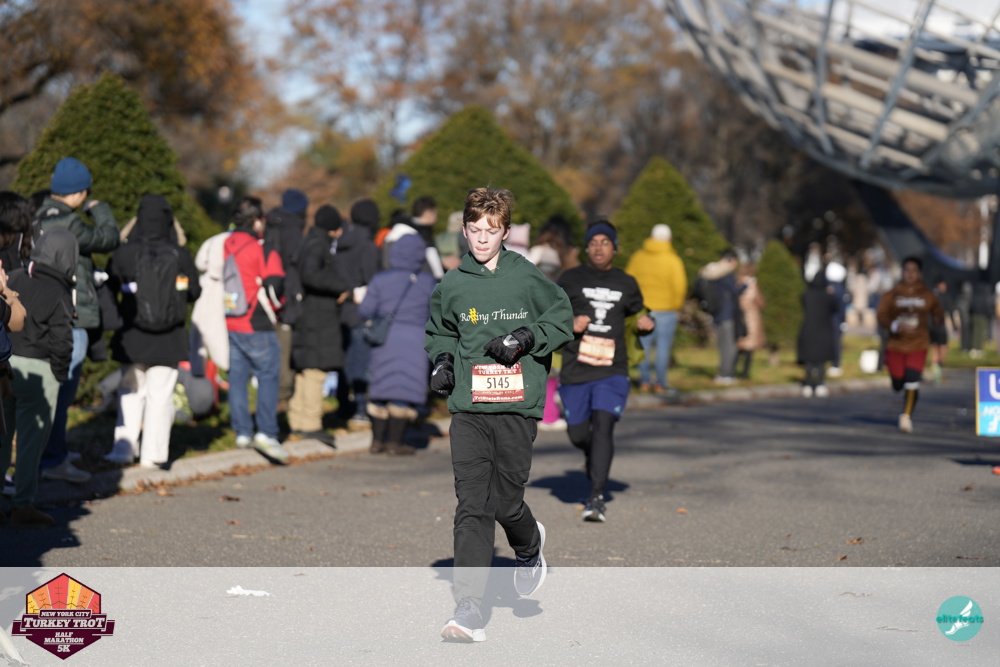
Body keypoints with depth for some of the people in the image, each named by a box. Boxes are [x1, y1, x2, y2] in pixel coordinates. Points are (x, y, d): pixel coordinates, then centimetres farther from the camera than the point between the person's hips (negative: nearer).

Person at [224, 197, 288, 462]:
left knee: (237, 377, 12)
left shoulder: (225, 246, 6)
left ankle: (242, 432, 16)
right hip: (255, 326, -6)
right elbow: (275, 285, -13)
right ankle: (266, 432, -9)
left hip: (228, 323, 6)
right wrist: (274, 303, 7)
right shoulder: (262, 250, -12)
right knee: (268, 375, 0)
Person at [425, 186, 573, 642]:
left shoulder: (527, 279, 1)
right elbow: (438, 332, 24)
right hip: (467, 408, 1)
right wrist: (442, 361, 4)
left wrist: (526, 338, -8)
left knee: (506, 502, 2)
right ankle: (469, 610, -11)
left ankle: (530, 547, 39)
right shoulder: (450, 286, 7)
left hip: (517, 407, -1)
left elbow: (563, 320, 8)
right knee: (472, 508, -8)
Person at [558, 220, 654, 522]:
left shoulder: (627, 284, 11)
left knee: (603, 426, -17)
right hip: (575, 370, 1)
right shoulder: (570, 279, 5)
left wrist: (647, 323, -1)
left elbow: (638, 316, 23)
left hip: (612, 371, -1)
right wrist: (569, 324, -12)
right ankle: (594, 457, 44)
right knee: (578, 434, 8)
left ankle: (596, 498, -18)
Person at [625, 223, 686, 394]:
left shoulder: (637, 257, 2)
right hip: (666, 309, -3)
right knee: (663, 346, 3)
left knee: (644, 344, 10)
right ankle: (661, 382, 3)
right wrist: (677, 306, 2)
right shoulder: (672, 261, -8)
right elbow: (679, 286, -12)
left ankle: (644, 380, 11)